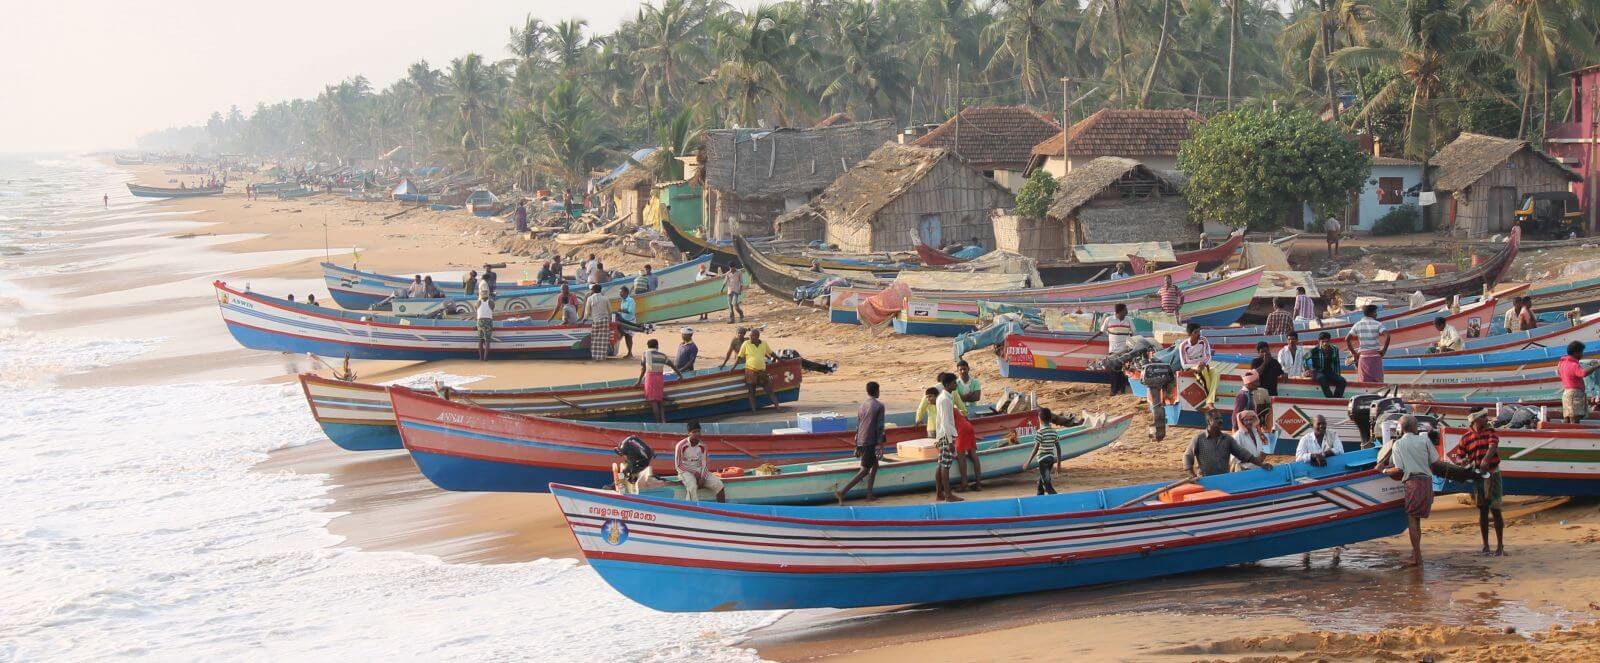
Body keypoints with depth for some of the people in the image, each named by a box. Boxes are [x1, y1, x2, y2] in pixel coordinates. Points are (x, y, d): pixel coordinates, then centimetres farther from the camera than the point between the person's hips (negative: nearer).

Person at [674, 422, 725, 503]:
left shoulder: (702, 446, 4)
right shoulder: (681, 445, -9)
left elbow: (705, 464, 3)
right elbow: (678, 465, -8)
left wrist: (703, 478, -15)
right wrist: (694, 472, -14)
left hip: (700, 471, 5)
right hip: (686, 472, -5)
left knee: (719, 484, -14)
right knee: (692, 486, -37)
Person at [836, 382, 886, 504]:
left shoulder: (862, 406, 12)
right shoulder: (879, 406, -9)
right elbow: (880, 427, -13)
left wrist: (857, 447, 20)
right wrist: (880, 445, -10)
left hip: (860, 442, 8)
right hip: (870, 442, -8)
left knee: (874, 465, 21)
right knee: (864, 471, -5)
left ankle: (869, 495, 17)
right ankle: (842, 492, -16)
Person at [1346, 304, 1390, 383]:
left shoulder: (1357, 325, 6)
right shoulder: (1377, 324, -4)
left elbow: (1347, 339, 1)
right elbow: (1387, 336, -19)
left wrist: (1354, 353, 6)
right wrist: (1384, 350, -8)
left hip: (1363, 356, 2)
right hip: (1375, 355, -2)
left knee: (1364, 382, 5)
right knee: (1377, 382, 3)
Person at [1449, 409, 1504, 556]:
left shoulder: (1490, 431, 1)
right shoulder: (1466, 438, 2)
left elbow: (1493, 446, -17)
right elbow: (1457, 457, 2)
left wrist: (1486, 459, -35)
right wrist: (1461, 461, -22)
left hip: (1493, 474, -1)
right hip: (1477, 476, 1)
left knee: (1495, 510, -4)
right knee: (1482, 511, 4)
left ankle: (1500, 545, 2)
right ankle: (1485, 545, 11)